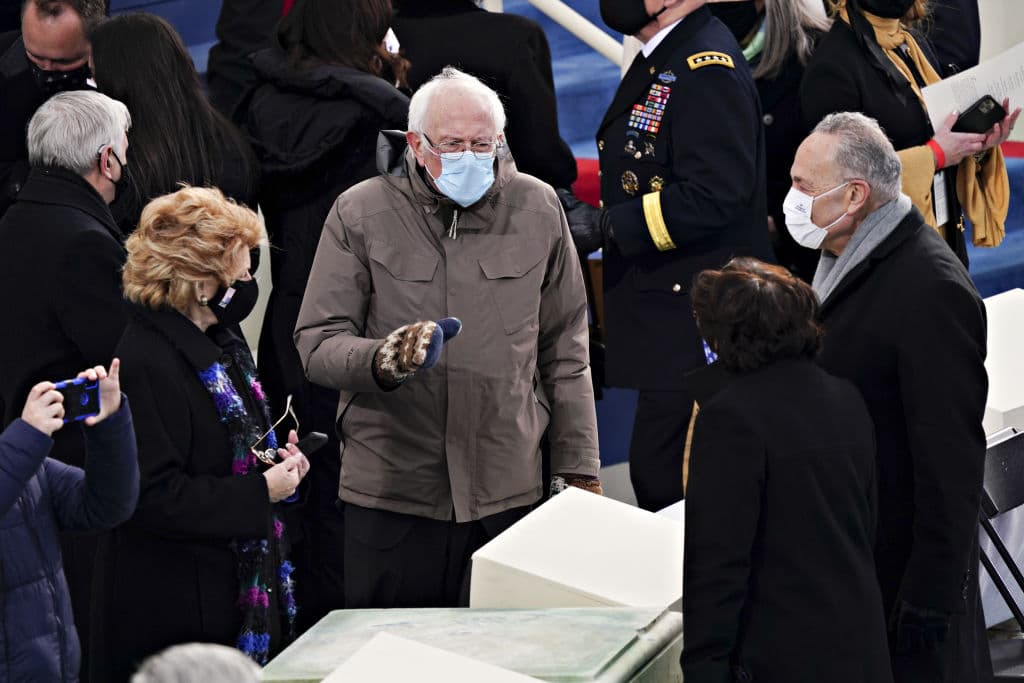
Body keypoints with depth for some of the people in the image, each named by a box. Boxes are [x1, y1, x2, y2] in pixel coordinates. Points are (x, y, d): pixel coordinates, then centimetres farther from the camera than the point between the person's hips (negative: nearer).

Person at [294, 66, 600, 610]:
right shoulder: (360, 213, 0)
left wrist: (577, 469, 12)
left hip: (509, 489, 1)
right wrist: (382, 361, -24)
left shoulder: (537, 209, 7)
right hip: (390, 488, -1)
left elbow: (565, 351, 14)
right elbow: (316, 344, -3)